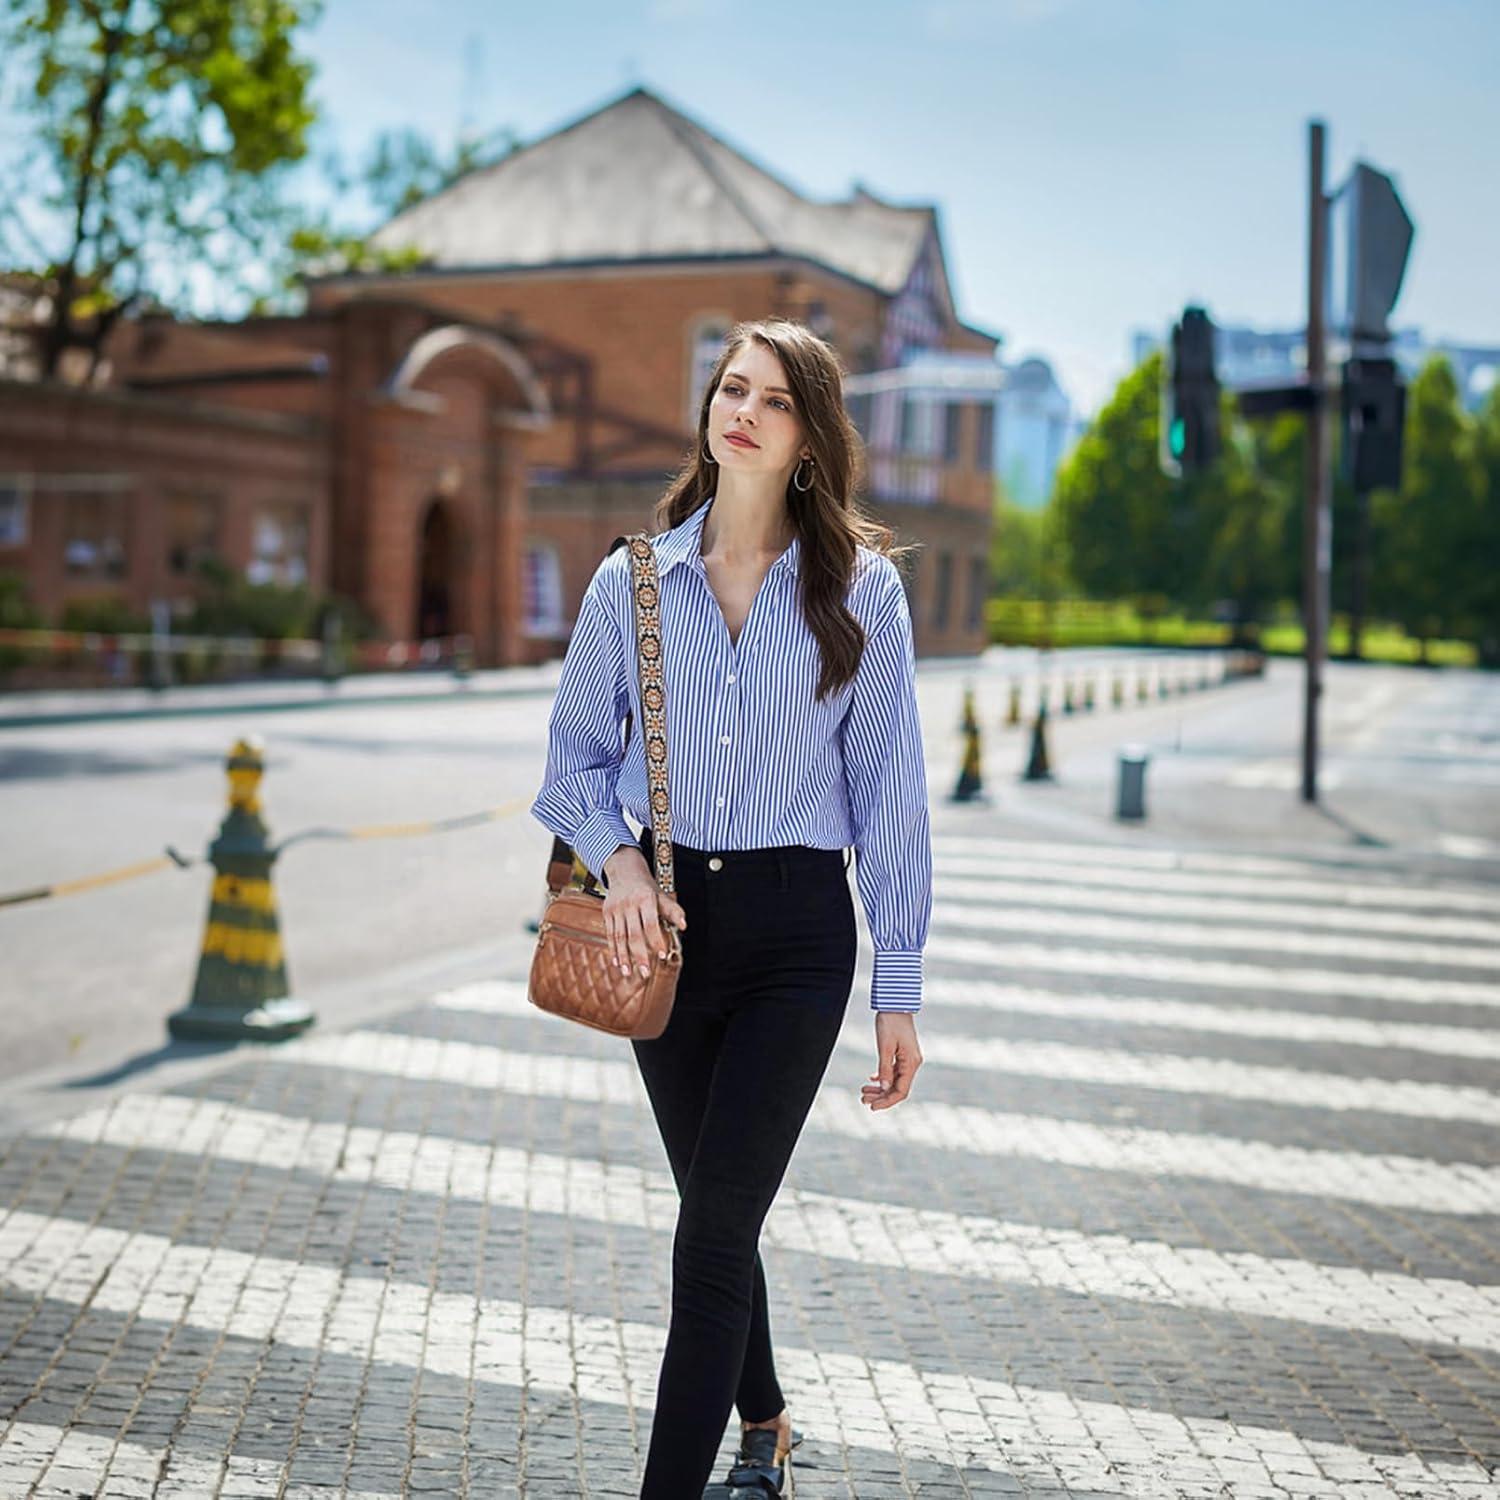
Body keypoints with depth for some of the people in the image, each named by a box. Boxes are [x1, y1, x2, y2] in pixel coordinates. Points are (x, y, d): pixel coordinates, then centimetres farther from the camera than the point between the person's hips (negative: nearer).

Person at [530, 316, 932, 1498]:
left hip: (798, 931, -3)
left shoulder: (861, 587, -2)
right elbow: (576, 749, 12)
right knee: (717, 1211, 16)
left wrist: (899, 992, -4)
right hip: (668, 920, 3)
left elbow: (890, 791, -2)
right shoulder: (632, 580, 3)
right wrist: (616, 856, -9)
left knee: (714, 1228, -8)